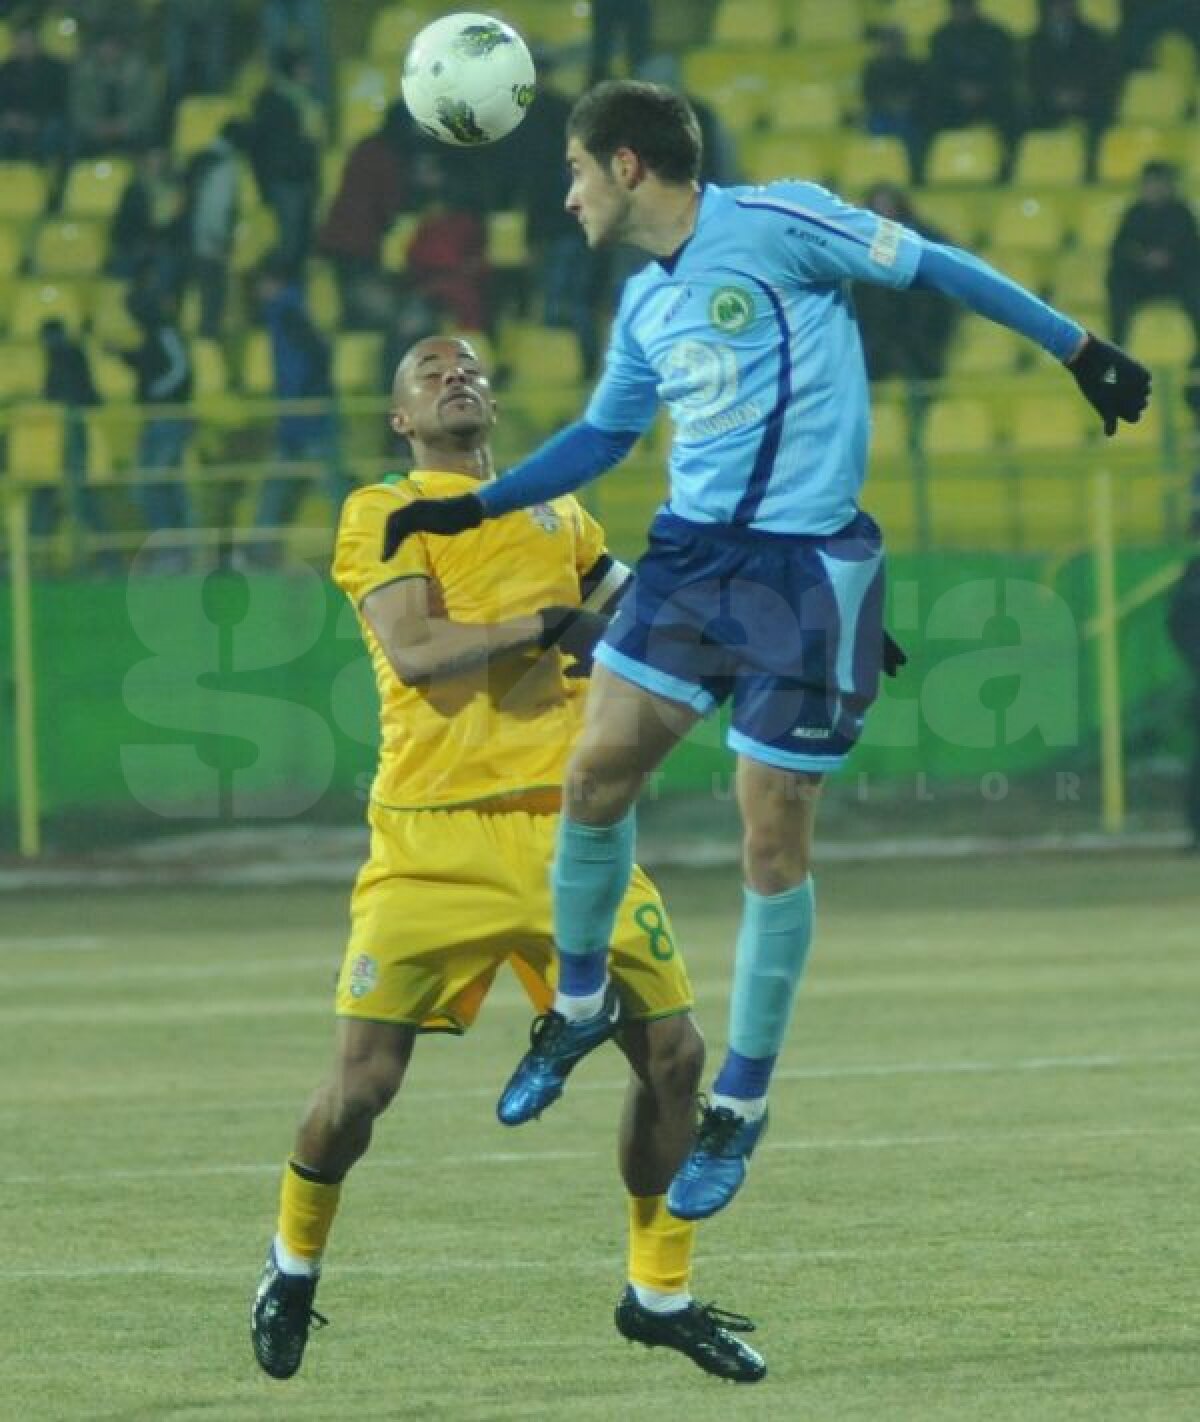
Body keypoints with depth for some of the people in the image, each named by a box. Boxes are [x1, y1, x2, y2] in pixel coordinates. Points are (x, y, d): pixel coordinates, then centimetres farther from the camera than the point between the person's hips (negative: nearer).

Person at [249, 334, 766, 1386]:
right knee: (364, 1083, -7)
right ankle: (294, 1268, 21)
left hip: (564, 828, 5)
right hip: (432, 842, -4)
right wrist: (544, 625, -17)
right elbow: (412, 653, -14)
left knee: (672, 1051, -2)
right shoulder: (382, 514, 2)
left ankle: (661, 1294, 15)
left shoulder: (555, 516, 18)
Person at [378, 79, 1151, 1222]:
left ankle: (740, 1105, 11)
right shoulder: (645, 305, 12)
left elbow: (933, 268, -3)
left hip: (806, 572, -6)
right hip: (691, 555, 6)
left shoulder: (774, 226, -10)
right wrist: (472, 509, 19)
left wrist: (1082, 352, -1)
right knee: (595, 773, -3)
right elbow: (603, 436, 26)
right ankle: (579, 1006, 21)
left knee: (773, 845, -1)